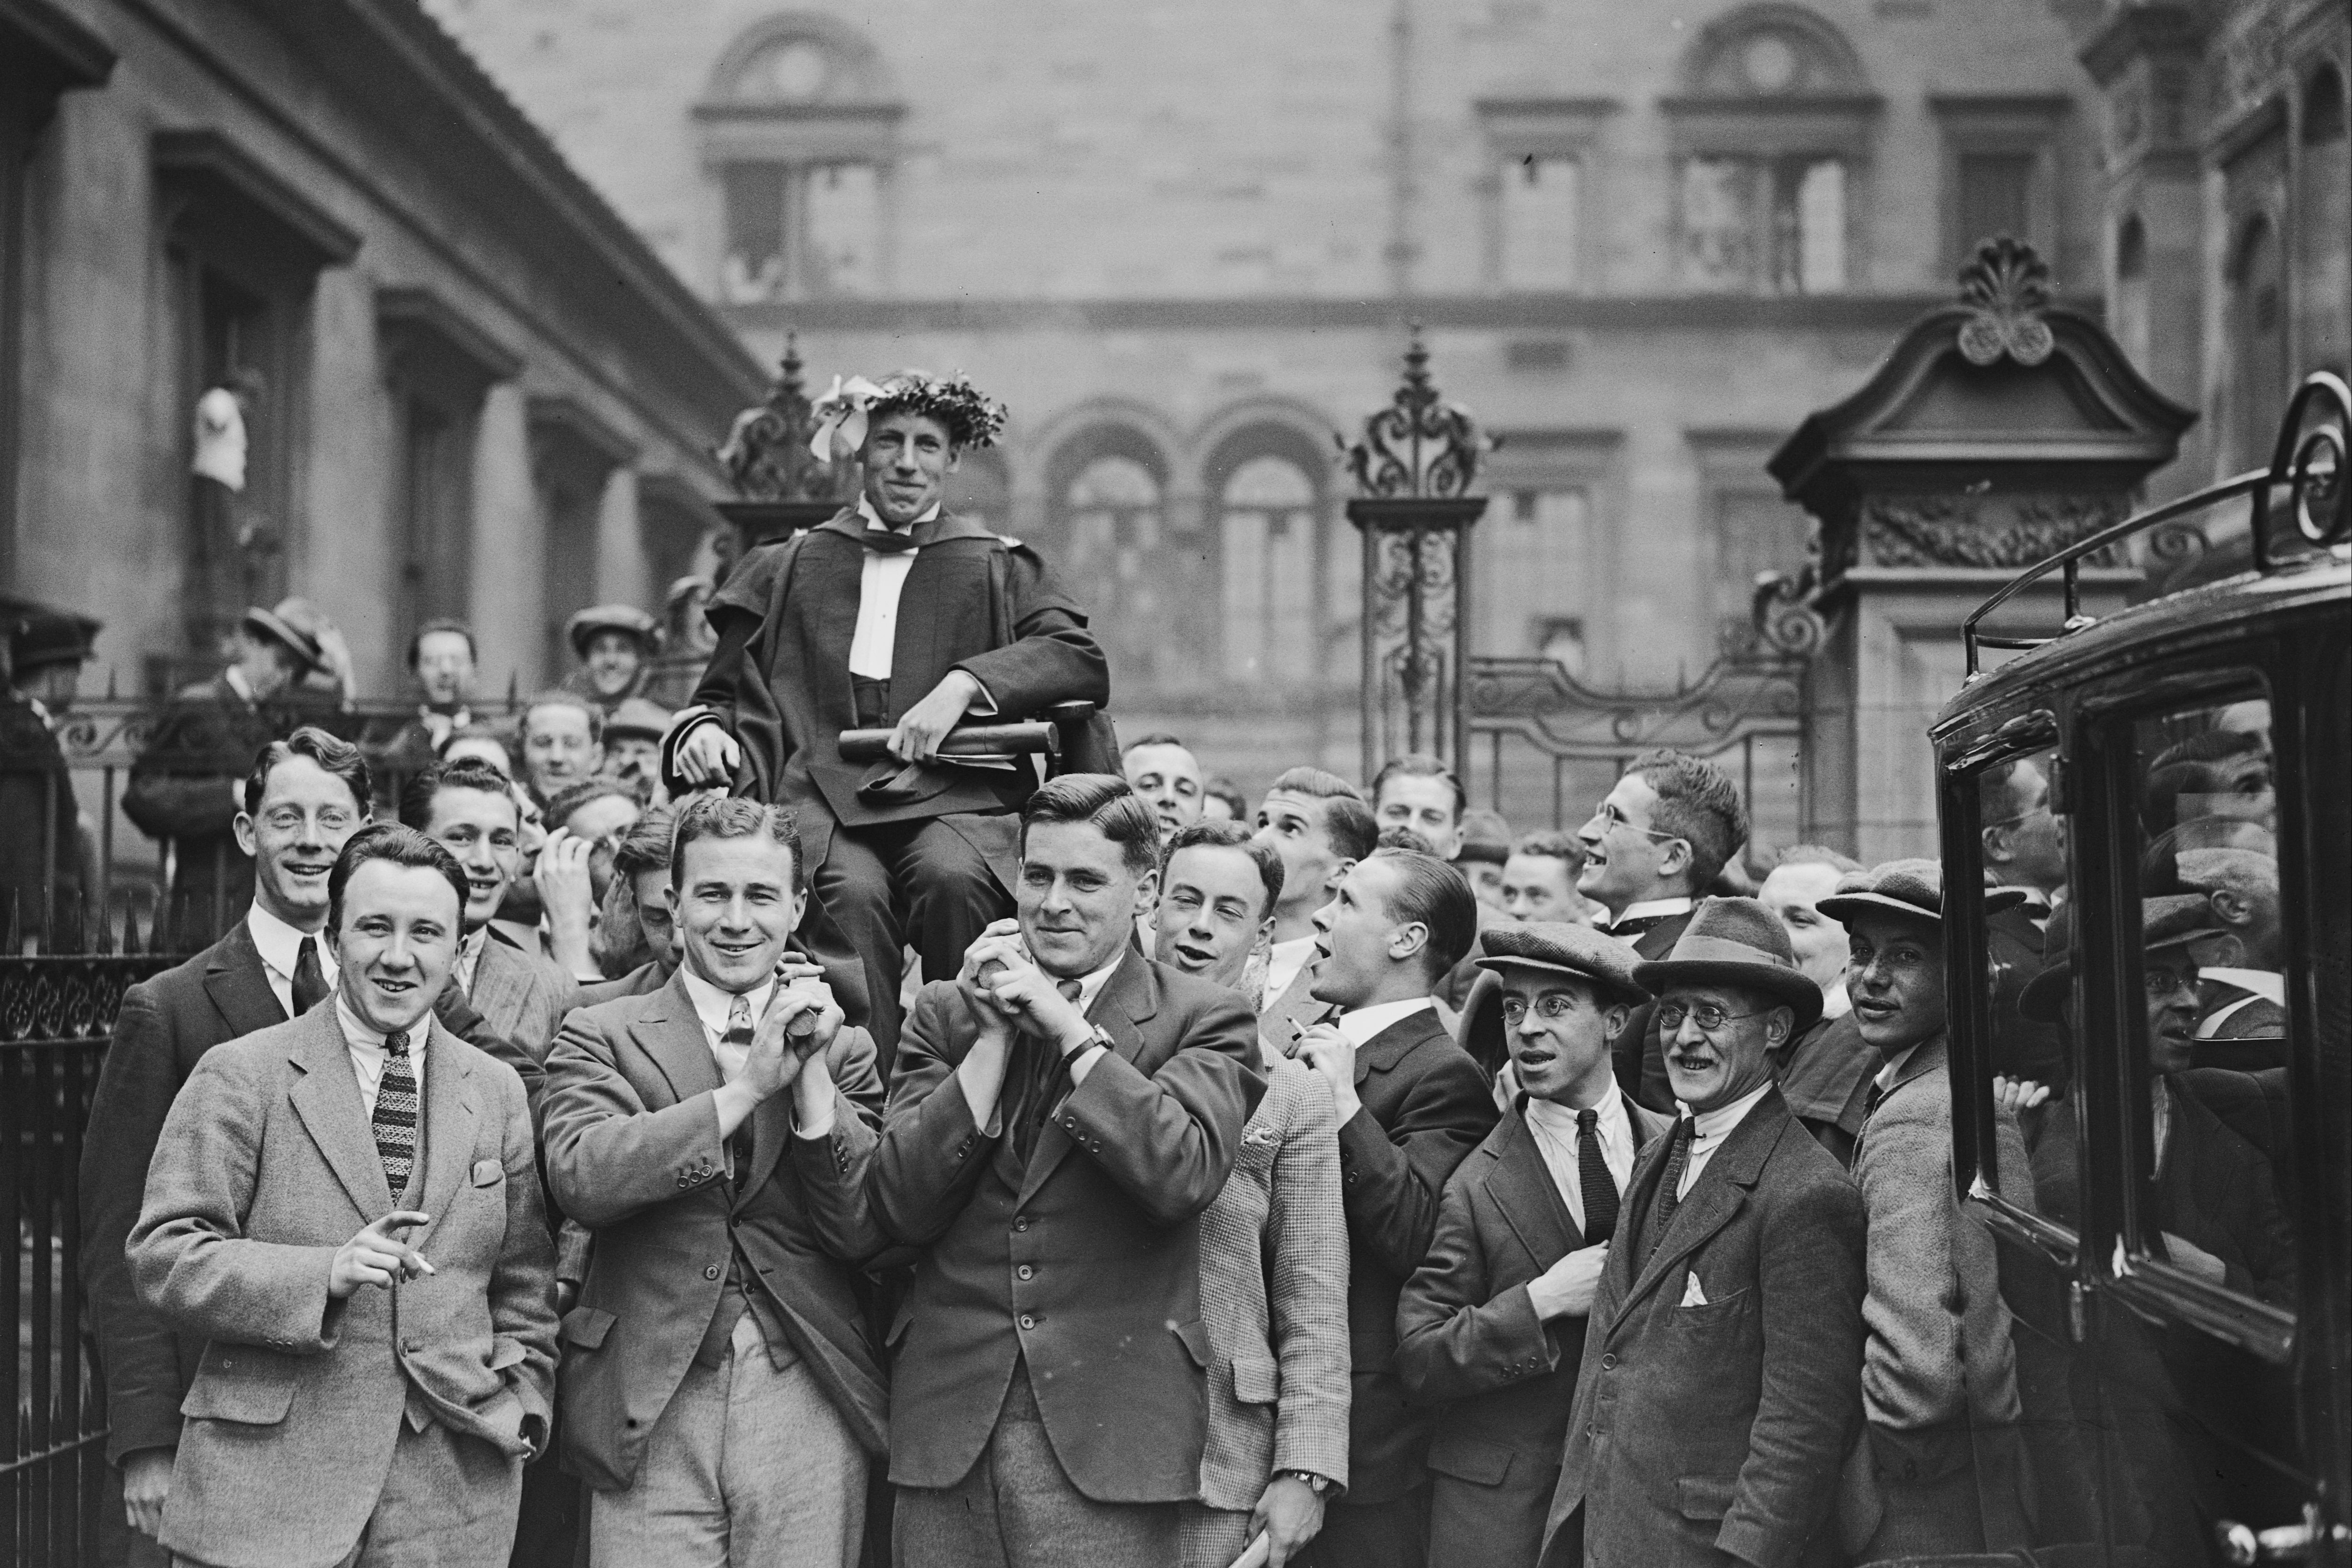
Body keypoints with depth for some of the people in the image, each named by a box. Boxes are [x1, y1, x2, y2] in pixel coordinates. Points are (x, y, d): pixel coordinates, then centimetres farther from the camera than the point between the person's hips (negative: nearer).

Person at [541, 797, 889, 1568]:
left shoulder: (846, 1049, 8)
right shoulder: (602, 1036, 5)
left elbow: (865, 1231, 0)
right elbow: (580, 1179, -12)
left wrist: (810, 1071, -9)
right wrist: (750, 1082, -13)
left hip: (808, 1414, 1)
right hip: (652, 1417, -1)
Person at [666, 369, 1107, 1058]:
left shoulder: (997, 569, 18)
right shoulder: (790, 569, 22)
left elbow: (1083, 664, 3)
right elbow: (730, 692, 26)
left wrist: (965, 684, -10)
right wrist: (704, 729, 3)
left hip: (954, 798, -1)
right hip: (824, 799, 1)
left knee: (953, 879, -34)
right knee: (850, 893, -32)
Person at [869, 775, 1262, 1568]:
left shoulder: (1204, 1020, 3)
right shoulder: (946, 1012, 11)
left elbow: (1183, 1175, -15)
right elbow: (900, 1208, 1)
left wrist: (1066, 1026, -9)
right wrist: (994, 1035, -4)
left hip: (1106, 1438, -3)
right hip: (948, 1422, 3)